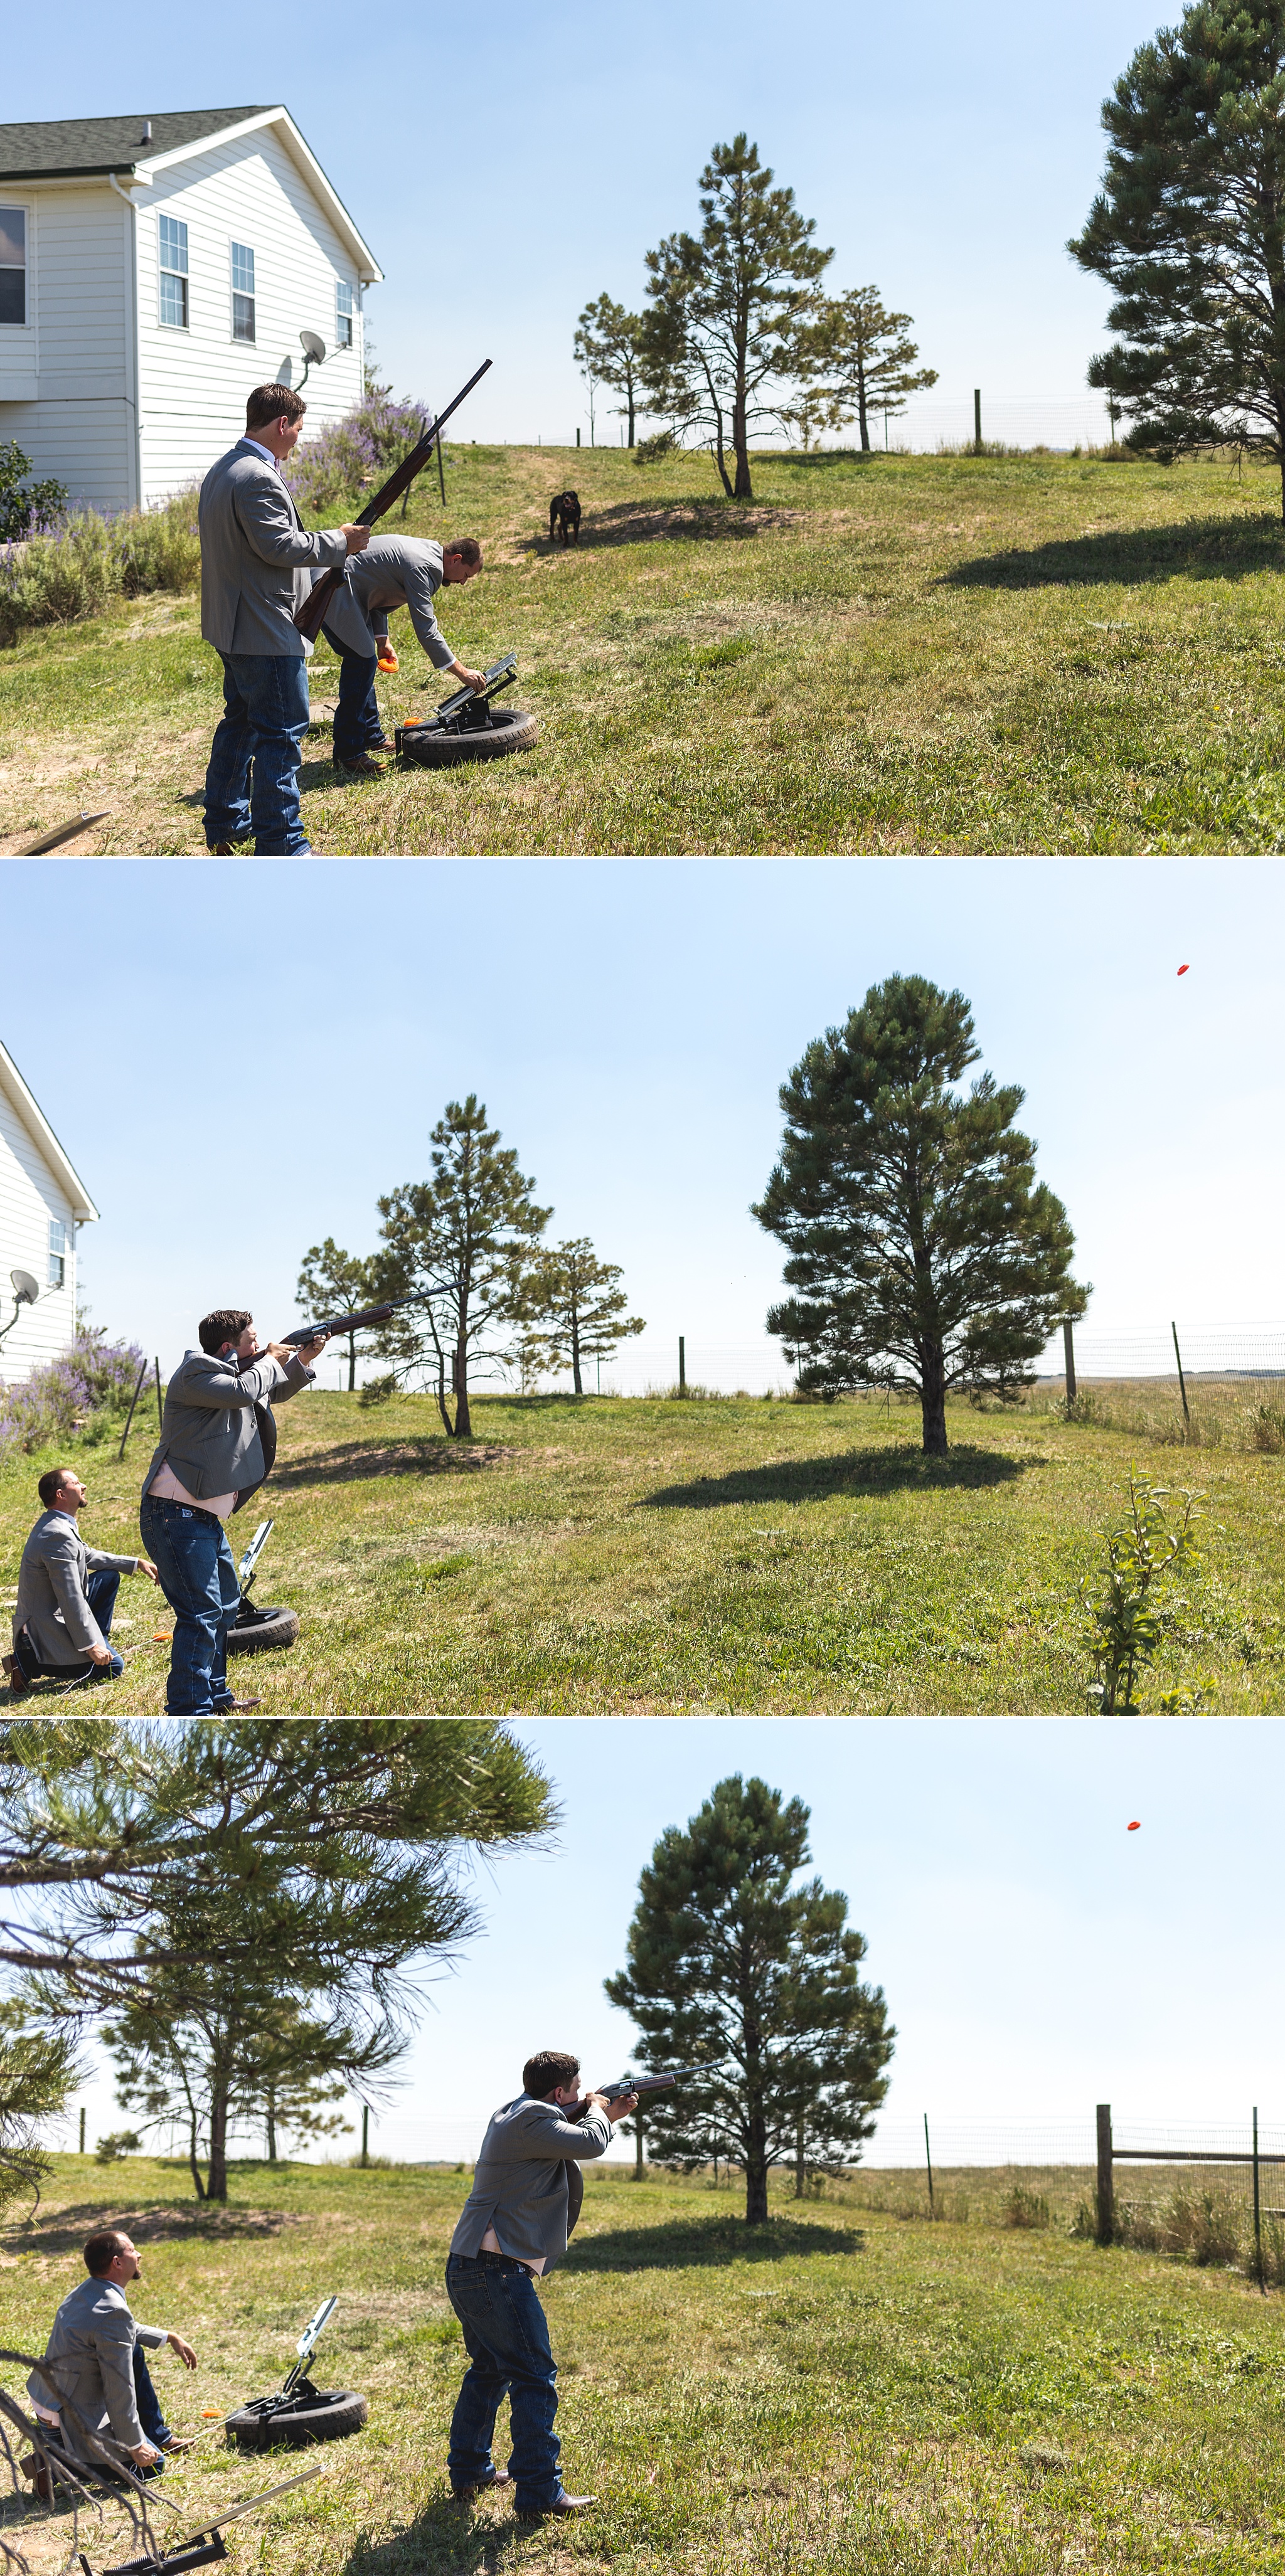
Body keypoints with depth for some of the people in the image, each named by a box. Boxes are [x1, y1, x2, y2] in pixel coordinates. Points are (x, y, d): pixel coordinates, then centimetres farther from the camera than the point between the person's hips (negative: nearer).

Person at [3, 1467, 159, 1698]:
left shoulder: (54, 1525, 7)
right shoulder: (58, 1535, -25)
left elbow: (88, 1556, 23)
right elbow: (71, 1599, -26)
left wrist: (136, 1563, 17)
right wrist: (90, 1645, -21)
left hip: (49, 1616, 10)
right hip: (47, 1629, -10)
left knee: (110, 1577, 16)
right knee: (113, 1668, -5)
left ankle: (99, 1644, 17)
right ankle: (30, 1662, -7)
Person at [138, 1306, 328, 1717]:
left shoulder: (234, 1373, 16)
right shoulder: (196, 1372, -13)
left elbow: (274, 1393, 31)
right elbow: (244, 1391, -27)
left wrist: (303, 1359, 13)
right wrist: (271, 1360, -9)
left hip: (205, 1519, 11)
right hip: (177, 1515, -11)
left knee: (224, 1604, 22)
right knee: (201, 1613, -16)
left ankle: (214, 1695, 34)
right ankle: (188, 1712, -17)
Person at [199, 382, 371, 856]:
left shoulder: (222, 470, 14)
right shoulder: (257, 478, -20)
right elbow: (279, 546, -23)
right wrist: (339, 542, -13)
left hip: (230, 629, 11)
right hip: (265, 631, -11)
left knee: (240, 723, 21)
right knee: (282, 734, -7)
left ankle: (225, 823, 30)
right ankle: (280, 848, -6)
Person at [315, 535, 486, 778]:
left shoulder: (427, 551, 14)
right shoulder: (424, 566, -19)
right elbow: (426, 630, -21)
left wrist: (382, 640, 17)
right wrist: (461, 672, -18)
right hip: (333, 591, -11)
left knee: (363, 661, 17)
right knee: (362, 661, -12)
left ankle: (372, 737, 28)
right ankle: (347, 755, -11)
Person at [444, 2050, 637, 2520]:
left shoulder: (512, 2114, 16)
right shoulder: (532, 2120, -16)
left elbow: (566, 2138, 31)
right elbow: (589, 2143, -18)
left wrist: (607, 2117, 21)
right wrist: (598, 2111, 2)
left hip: (469, 2269, 10)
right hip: (496, 2271, -10)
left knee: (490, 2369, 22)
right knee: (535, 2378, -7)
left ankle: (468, 2470, 30)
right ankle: (539, 2493, -7)